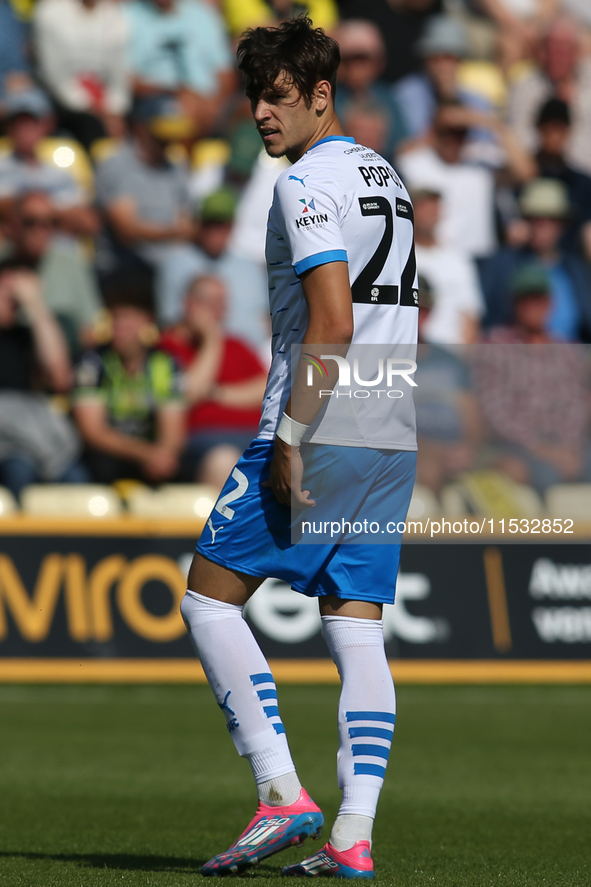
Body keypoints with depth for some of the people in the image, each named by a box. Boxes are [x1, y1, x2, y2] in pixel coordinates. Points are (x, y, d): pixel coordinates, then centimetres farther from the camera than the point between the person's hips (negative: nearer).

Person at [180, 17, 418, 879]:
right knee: (357, 632, 4)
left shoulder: (308, 184, -10)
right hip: (393, 439, 8)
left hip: (318, 434, -8)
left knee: (209, 599, 2)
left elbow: (333, 325, -20)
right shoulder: (387, 177, 18)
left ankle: (282, 793, -7)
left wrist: (290, 439, -18)